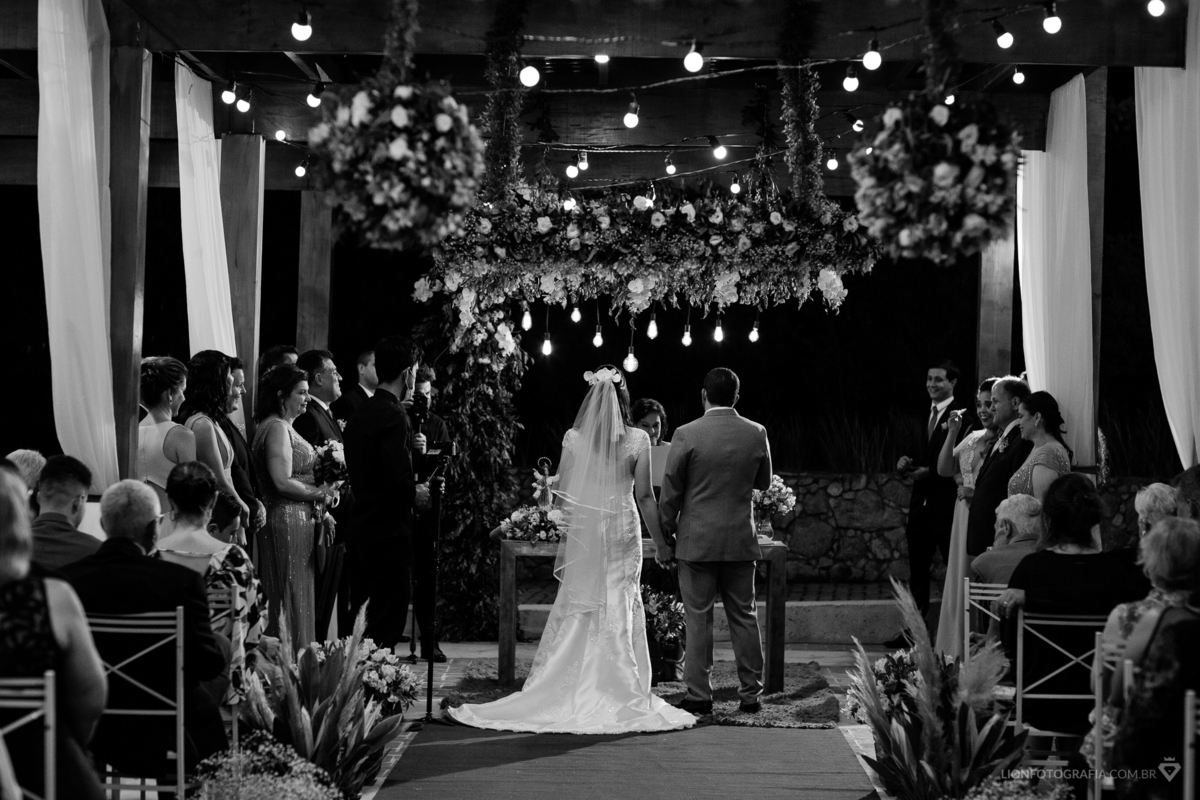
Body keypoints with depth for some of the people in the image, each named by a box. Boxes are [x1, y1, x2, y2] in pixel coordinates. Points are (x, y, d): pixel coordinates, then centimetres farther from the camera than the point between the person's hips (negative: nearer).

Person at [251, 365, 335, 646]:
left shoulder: (286, 426, 16)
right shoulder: (277, 427, -14)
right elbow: (283, 482, -21)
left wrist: (320, 496, 8)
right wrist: (319, 493, -9)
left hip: (299, 518, 10)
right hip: (285, 519, -10)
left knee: (300, 594, 11)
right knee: (289, 597, -5)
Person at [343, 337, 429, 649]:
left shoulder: (359, 413, 12)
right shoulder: (393, 415, -16)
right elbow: (397, 480, -23)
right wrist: (415, 495, -3)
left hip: (360, 527, 9)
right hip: (389, 530, -9)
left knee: (360, 620, 14)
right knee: (385, 625, -4)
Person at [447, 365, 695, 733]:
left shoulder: (573, 438, -1)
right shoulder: (637, 440, -5)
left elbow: (562, 495, 2)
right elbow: (645, 496, -5)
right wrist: (662, 541, 5)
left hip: (582, 532, 1)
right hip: (622, 529, -1)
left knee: (576, 613, 7)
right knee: (619, 612, 4)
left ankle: (572, 693, 7)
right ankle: (619, 698, 5)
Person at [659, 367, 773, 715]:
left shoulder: (687, 435, -10)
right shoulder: (756, 433, -1)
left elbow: (671, 493, -6)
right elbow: (763, 482, 13)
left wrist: (663, 539, 3)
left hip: (697, 541, -3)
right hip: (741, 541, 3)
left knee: (698, 618, 3)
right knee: (743, 616, 11)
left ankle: (699, 695, 6)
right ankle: (751, 693, 15)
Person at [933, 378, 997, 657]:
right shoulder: (972, 438, 15)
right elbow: (944, 469, 10)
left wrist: (979, 493, -18)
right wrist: (952, 433, 2)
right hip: (965, 519, 7)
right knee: (961, 583, 9)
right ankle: (958, 652, 16)